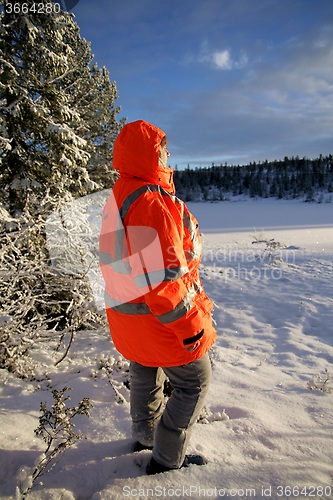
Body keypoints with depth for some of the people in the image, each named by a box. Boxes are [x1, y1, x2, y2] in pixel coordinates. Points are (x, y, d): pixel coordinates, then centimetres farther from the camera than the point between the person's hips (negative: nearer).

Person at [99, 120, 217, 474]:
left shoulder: (117, 197, 5)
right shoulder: (153, 203, -27)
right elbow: (163, 277, -29)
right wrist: (188, 325, -19)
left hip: (126, 312, 10)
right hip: (159, 318, -9)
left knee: (145, 375, 27)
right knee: (193, 382, 12)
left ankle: (145, 436, 49)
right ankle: (166, 459, 25)